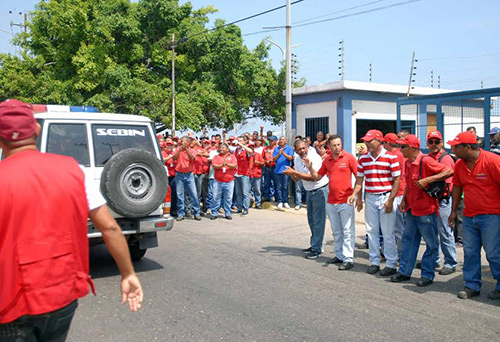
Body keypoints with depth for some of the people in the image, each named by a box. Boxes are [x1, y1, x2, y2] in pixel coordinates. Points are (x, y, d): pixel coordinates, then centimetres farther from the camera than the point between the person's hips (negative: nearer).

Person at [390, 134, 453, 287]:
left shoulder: (426, 161, -18)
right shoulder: (408, 163, 8)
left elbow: (449, 171, -21)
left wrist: (427, 180, -26)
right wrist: (404, 200, 11)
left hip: (426, 211, -9)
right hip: (412, 210, 9)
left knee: (431, 244, 6)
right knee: (408, 240, 14)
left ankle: (427, 275, 17)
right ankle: (404, 271, 24)